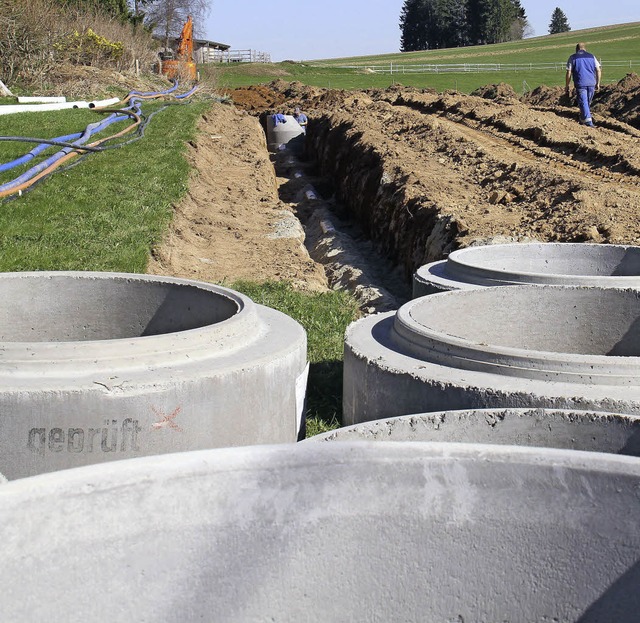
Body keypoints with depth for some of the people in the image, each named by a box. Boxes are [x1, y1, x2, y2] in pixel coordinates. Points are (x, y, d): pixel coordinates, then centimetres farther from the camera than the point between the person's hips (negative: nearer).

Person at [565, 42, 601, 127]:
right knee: (588, 103, 18)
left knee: (583, 103, -5)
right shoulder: (591, 56, 14)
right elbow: (598, 70, 9)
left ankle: (588, 121, -16)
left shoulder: (572, 57, 5)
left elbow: (569, 73, -1)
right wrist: (598, 83, 17)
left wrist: (567, 86, 5)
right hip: (591, 83, 3)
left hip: (580, 84, -3)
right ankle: (583, 119, 31)